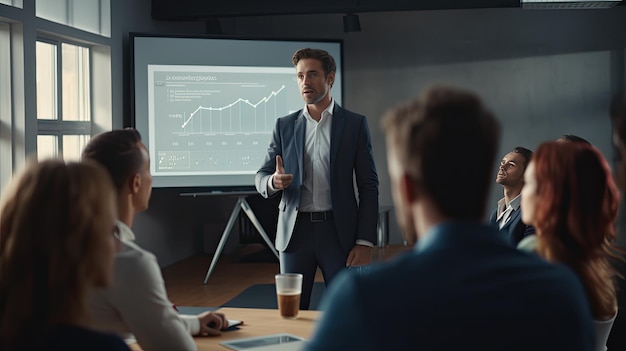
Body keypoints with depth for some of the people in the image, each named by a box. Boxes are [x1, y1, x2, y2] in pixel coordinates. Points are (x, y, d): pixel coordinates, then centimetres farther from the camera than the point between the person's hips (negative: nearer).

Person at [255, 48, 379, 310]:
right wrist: (273, 182, -17)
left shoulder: (355, 124, 2)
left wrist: (365, 242, -7)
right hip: (295, 231, 2)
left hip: (338, 231, -2)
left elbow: (368, 186, 0)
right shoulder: (285, 125, 8)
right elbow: (261, 177, 8)